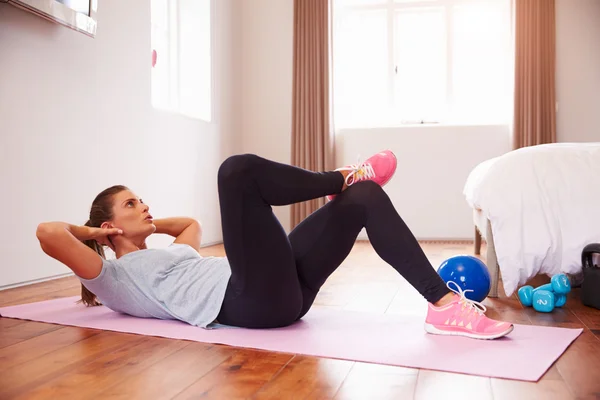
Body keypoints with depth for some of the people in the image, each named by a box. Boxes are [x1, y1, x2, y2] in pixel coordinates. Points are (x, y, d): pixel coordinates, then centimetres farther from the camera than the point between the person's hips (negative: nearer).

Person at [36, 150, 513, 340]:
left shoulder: (166, 254, 32)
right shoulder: (114, 280, 10)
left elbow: (192, 224, 49)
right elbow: (48, 233, -2)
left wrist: (148, 224, 38)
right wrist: (93, 231, 15)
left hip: (284, 290, 9)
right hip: (252, 300, -8)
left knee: (367, 196, -3)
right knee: (239, 169, -20)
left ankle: (444, 305, -10)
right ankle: (342, 177, 2)